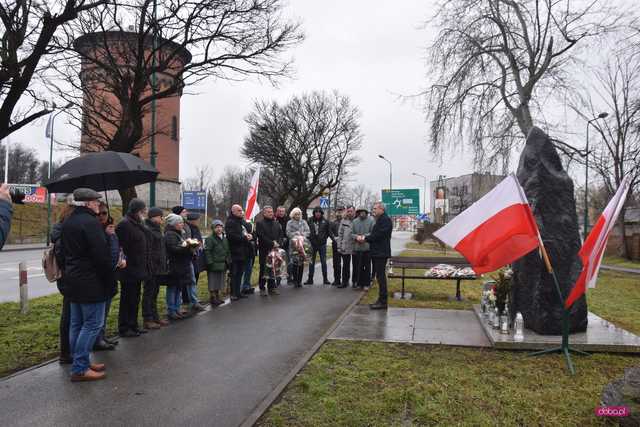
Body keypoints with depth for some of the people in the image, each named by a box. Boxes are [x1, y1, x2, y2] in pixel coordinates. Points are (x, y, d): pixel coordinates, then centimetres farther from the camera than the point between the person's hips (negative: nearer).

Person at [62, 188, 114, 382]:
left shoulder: (67, 222, 13)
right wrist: (109, 278, -11)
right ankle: (80, 369, -1)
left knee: (77, 323, 14)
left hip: (72, 280, 10)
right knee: (93, 324, -4)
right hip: (91, 282, -10)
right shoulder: (90, 222, -18)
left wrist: (69, 272, 21)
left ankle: (80, 362, 24)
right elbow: (101, 254, -21)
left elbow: (64, 251, 18)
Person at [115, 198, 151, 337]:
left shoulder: (138, 224, 14)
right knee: (127, 300, 1)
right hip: (129, 270, -9)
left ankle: (133, 326, 26)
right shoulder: (124, 224, -15)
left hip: (138, 269, 9)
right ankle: (124, 328, 11)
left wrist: (146, 267, 16)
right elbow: (121, 247, -22)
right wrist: (123, 262, -24)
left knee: (135, 299, 16)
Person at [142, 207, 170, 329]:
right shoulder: (147, 230, -14)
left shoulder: (156, 229, 16)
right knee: (149, 294, -1)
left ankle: (155, 317, 24)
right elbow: (147, 251, -21)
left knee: (154, 293, 15)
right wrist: (149, 268, -24)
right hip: (152, 268, -9)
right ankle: (147, 320, 6)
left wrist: (164, 266, 17)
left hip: (159, 268, 9)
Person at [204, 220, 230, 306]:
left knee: (219, 282, 15)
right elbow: (207, 252, -15)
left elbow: (228, 252, 20)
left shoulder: (225, 239, 13)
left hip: (222, 265, 7)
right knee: (212, 283, -2)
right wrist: (210, 263, -19)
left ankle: (217, 297, 26)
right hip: (214, 265, -7)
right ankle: (212, 298, 8)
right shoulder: (210, 239, -10)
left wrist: (228, 261, 14)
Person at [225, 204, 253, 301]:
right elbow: (231, 236, -21)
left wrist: (249, 236, 2)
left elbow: (246, 232, 26)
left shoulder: (242, 221, 18)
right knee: (234, 274, -4)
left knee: (240, 273, 13)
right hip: (235, 252, -8)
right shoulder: (230, 222, -9)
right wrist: (244, 238, -15)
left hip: (242, 252, 8)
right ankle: (233, 294, 1)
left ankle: (238, 292, 21)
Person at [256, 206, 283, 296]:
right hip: (264, 250, -5)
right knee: (264, 270, -1)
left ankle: (272, 287, 17)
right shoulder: (260, 223, -2)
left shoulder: (277, 223, 17)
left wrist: (278, 243, -7)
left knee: (273, 269, 8)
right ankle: (262, 288, 7)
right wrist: (272, 243, -15)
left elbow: (281, 234, 11)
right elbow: (262, 236, -12)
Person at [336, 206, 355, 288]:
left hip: (354, 247, -2)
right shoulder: (343, 221, 6)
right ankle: (345, 281, 16)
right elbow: (340, 234, 7)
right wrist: (339, 246, 2)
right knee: (345, 265, 9)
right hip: (345, 247, 2)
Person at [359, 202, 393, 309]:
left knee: (381, 276, -8)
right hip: (377, 252, 10)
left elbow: (378, 235, -21)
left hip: (381, 253, -10)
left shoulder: (385, 220, -13)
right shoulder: (380, 220, 20)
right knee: (379, 276, 13)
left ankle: (383, 302, -4)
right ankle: (381, 300, 19)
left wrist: (365, 238, -11)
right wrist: (364, 238, 3)